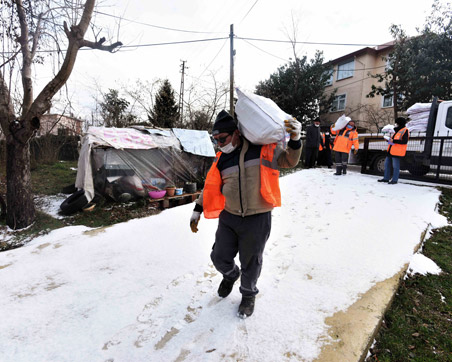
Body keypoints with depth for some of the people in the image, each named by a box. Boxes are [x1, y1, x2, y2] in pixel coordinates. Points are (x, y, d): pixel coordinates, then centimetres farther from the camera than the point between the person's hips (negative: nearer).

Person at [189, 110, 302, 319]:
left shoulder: (262, 150, -8)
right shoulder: (221, 160, 3)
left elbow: (289, 161, -3)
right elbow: (210, 187, 11)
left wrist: (295, 139, -21)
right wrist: (197, 210, 11)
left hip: (257, 219, -4)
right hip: (228, 218, 4)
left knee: (250, 262, 12)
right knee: (219, 257, 14)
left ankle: (248, 294, 42)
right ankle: (231, 275, 50)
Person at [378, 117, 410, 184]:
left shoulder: (405, 131, -8)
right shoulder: (397, 130, 20)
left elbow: (404, 141, -18)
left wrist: (394, 141, -22)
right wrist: (389, 139, 10)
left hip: (397, 152, -9)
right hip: (391, 151, 9)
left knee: (395, 166, -4)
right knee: (387, 164, 12)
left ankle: (395, 180, 4)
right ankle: (386, 178, 21)